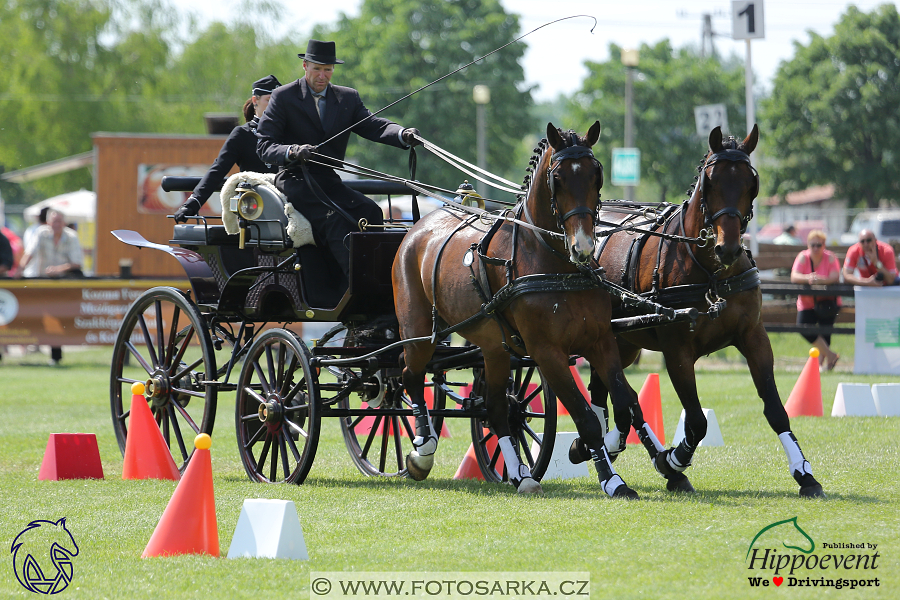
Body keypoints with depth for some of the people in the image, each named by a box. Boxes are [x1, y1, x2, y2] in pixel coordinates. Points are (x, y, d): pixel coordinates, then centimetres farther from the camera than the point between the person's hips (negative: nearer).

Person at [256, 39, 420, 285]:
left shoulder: (348, 97, 14)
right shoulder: (283, 97, 1)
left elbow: (373, 125, -3)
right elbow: (264, 146, -5)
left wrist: (403, 135, -25)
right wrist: (292, 152, -28)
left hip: (329, 180, 5)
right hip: (295, 179, -5)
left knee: (371, 213, -21)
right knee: (333, 220, -30)